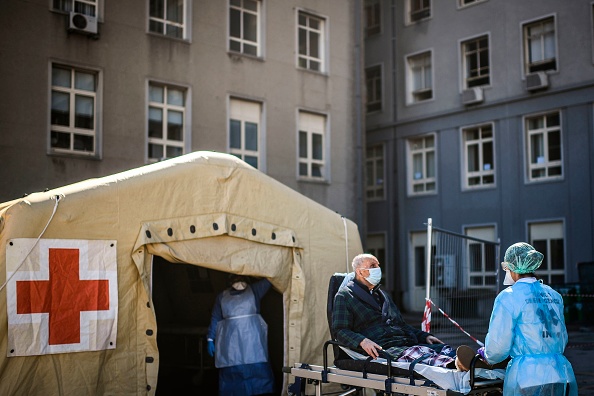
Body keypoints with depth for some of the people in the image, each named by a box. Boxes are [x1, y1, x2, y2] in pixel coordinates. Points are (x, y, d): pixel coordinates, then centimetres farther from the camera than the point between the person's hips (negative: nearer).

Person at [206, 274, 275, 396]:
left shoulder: (254, 290, 10)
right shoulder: (222, 296, 13)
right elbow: (215, 319, 14)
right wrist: (210, 339, 9)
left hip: (252, 339, -1)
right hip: (230, 341, 1)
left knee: (257, 370, -8)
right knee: (231, 373, -3)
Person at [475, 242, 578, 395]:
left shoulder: (508, 297, -6)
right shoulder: (554, 296, 12)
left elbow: (498, 345, -6)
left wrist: (486, 355, 16)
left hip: (528, 380, -6)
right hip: (564, 376, 6)